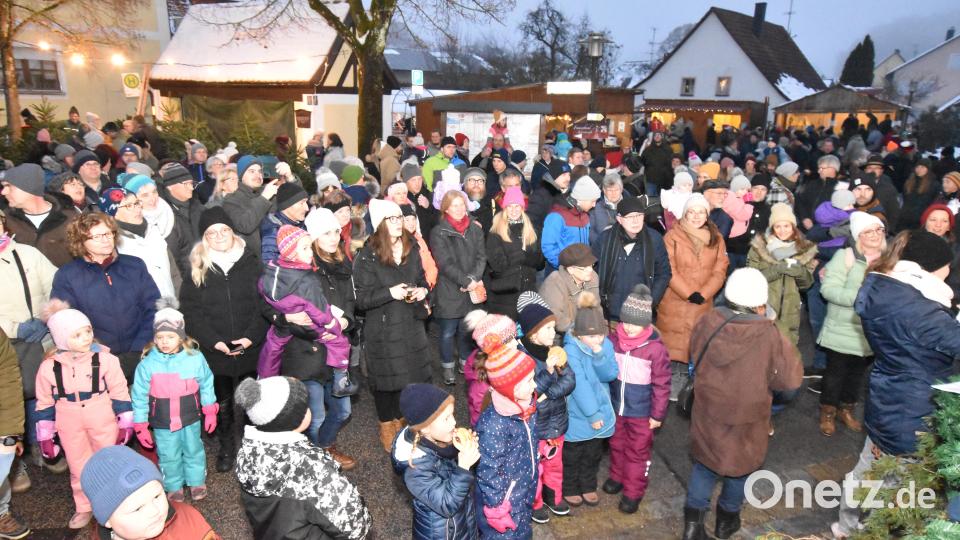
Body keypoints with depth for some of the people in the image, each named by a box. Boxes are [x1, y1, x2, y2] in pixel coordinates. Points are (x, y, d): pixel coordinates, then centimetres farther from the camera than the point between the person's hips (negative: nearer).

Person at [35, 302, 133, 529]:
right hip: (70, 425, 2)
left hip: (103, 421, -2)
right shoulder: (49, 366, -8)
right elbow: (45, 403, 2)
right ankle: (84, 507, 37)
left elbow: (120, 392, -7)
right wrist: (45, 435, 6)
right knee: (79, 468, 17)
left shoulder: (105, 359, -14)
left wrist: (126, 423, -5)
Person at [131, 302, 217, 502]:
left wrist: (210, 412, 3)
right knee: (169, 457, 17)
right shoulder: (147, 364, -14)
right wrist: (140, 425, -3)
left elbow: (206, 386, -2)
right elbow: (140, 396, -6)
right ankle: (173, 487, 39)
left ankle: (197, 482, 41)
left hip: (190, 418, 0)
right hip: (162, 423, 0)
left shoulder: (195, 358, -13)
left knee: (193, 451, 19)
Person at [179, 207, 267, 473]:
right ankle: (226, 447, 30)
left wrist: (252, 336, -13)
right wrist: (214, 341, -13)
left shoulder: (251, 262, 1)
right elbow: (190, 310, -2)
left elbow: (264, 304, -1)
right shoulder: (198, 269, 1)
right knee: (222, 402, 11)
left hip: (250, 348, 0)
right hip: (215, 350, 0)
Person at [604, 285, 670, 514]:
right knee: (617, 445, 24)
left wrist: (657, 414, -8)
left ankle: (633, 492, 28)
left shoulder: (656, 348, -20)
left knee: (638, 452, 12)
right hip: (615, 407, 4)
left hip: (641, 412, -4)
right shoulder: (614, 339, -8)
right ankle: (617, 476, 46)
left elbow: (661, 385, -13)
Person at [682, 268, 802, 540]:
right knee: (739, 467, 22)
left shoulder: (709, 321, -16)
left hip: (708, 412, 2)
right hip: (745, 419, -2)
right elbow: (790, 382, -14)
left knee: (704, 464, 20)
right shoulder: (769, 336, -26)